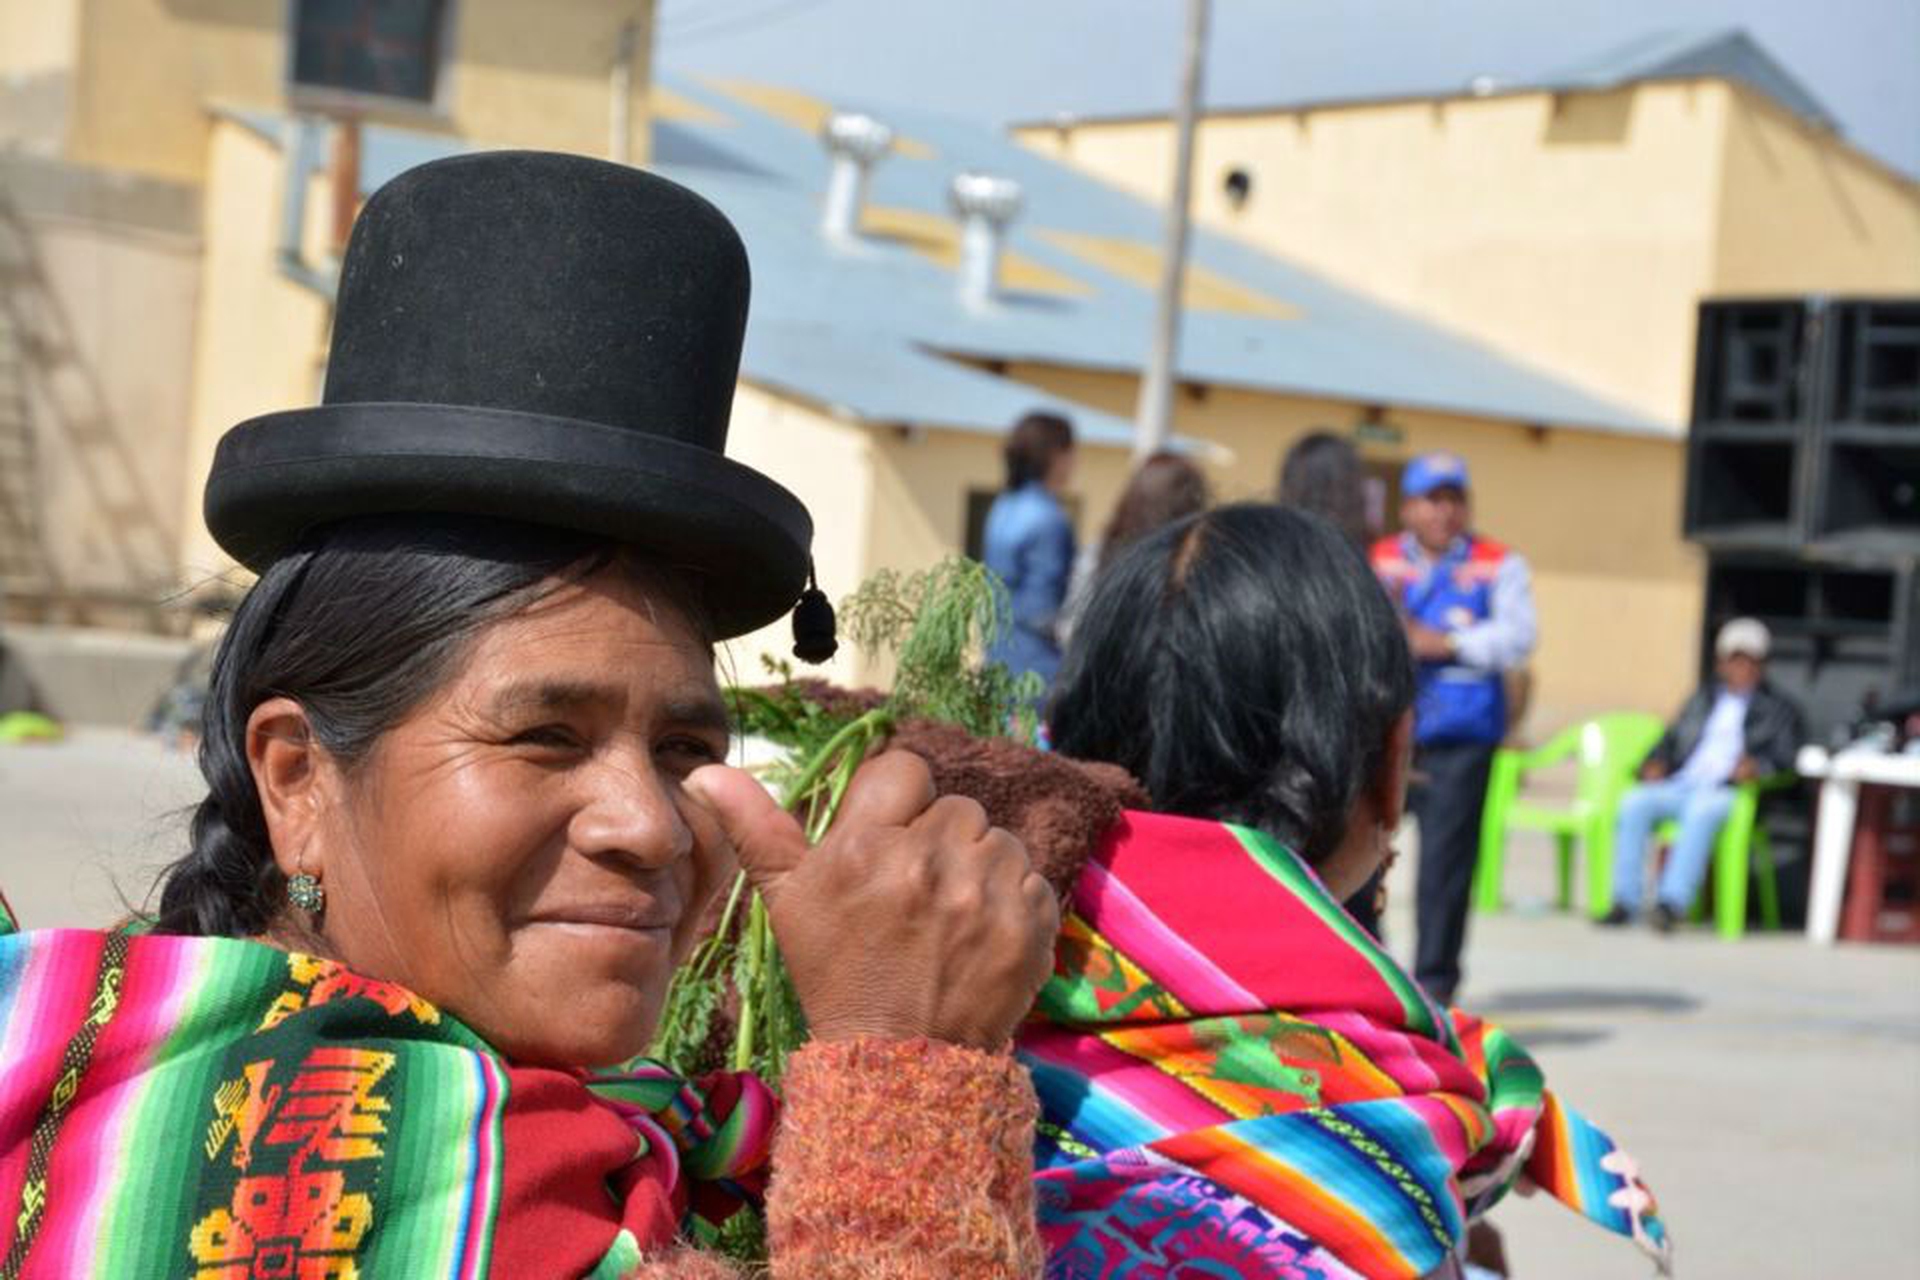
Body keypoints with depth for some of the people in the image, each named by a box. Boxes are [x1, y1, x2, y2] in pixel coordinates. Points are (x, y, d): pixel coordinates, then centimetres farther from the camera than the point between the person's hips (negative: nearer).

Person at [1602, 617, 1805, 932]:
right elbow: (1671, 739, 27)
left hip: (1725, 793, -4)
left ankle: (1672, 904, -48)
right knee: (1634, 802, -27)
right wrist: (1656, 762, 4)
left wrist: (1759, 766, -16)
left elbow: (1788, 758, 6)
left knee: (1703, 810, -39)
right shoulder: (1702, 699, 31)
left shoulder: (1778, 710, 19)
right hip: (1681, 785, 4)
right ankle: (1624, 902, -27)